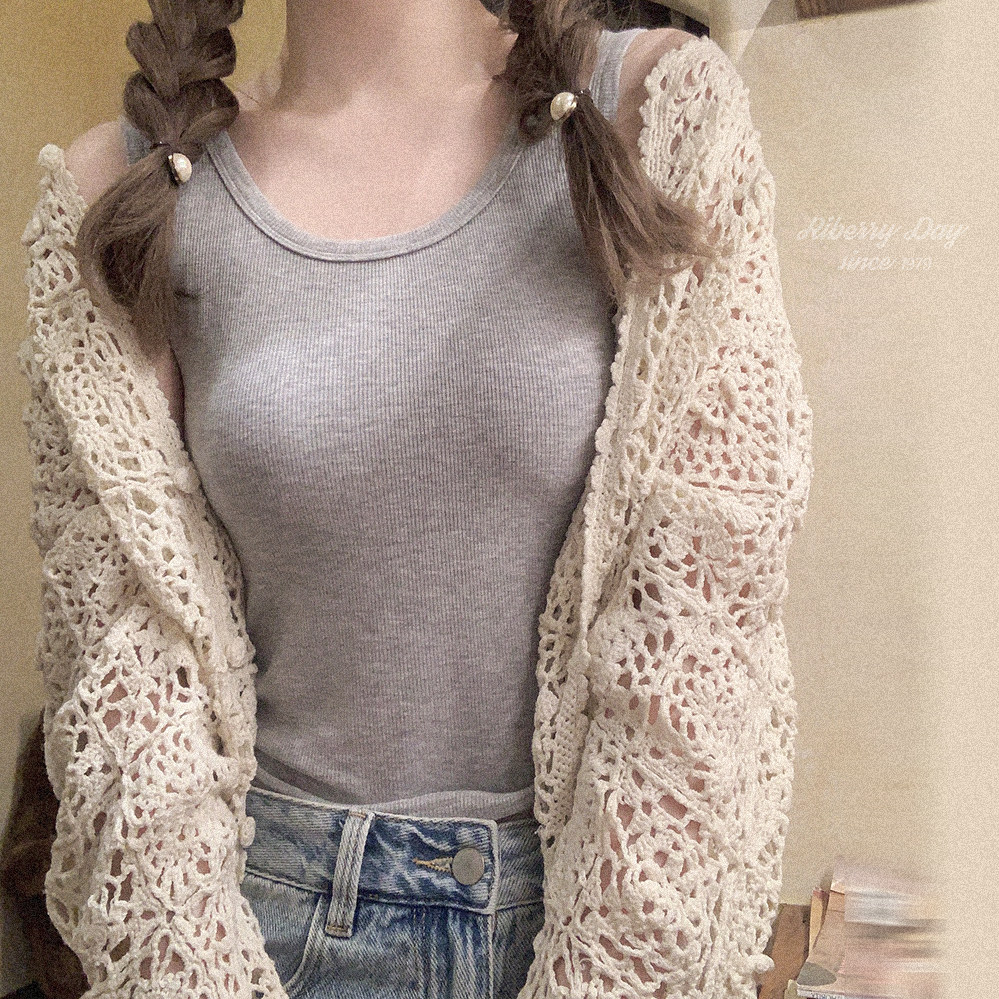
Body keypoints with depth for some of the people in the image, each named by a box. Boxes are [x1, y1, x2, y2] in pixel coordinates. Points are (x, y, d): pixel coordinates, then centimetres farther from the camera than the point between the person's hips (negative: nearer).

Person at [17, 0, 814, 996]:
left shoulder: (660, 110, -8)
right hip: (278, 915, 1)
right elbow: (126, 651, -5)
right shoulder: (129, 190, -4)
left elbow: (705, 606, -13)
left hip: (614, 894, 0)